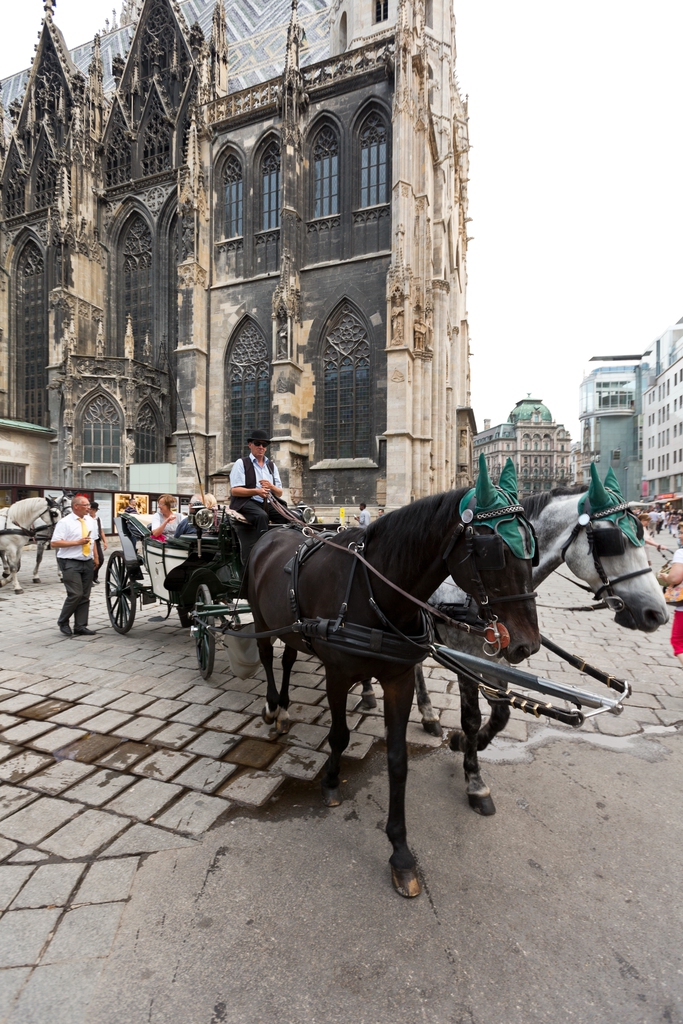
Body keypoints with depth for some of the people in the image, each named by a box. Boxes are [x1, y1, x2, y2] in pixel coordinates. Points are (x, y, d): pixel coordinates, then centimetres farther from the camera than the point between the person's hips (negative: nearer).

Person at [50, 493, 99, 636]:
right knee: (76, 595, -12)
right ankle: (63, 622, 12)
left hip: (88, 562, 6)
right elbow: (55, 543, -13)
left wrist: (96, 558, 13)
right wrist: (77, 542, -18)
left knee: (85, 596, 7)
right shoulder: (65, 522, -7)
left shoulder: (91, 521, 11)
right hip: (71, 563, -6)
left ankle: (80, 626, 16)